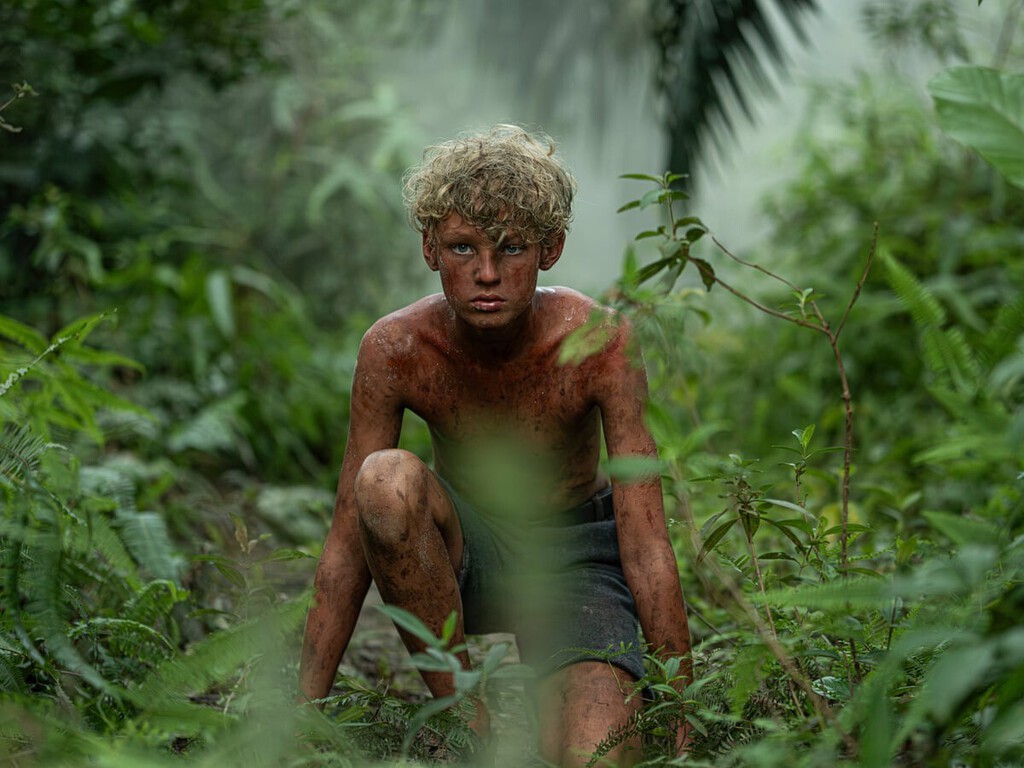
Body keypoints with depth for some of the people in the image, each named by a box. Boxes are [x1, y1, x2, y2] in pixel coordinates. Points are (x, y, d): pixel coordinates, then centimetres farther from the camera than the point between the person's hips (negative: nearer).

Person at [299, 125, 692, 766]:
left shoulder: (600, 345, -25)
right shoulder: (394, 350, -21)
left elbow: (648, 549, -24)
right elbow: (348, 549, -17)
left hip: (571, 553, -1)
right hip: (455, 552, 2)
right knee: (387, 481, -34)